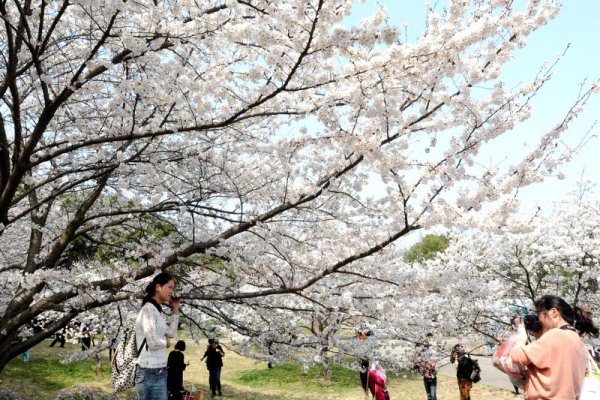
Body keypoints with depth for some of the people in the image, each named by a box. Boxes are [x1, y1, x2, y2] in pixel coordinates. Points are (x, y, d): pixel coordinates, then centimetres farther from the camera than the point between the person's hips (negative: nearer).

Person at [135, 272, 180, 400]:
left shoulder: (157, 310, 15)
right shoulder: (148, 309, -14)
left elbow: (171, 333, 16)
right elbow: (153, 342, -21)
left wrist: (175, 310, 15)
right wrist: (166, 342, -1)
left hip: (159, 371, 9)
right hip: (150, 372, -9)